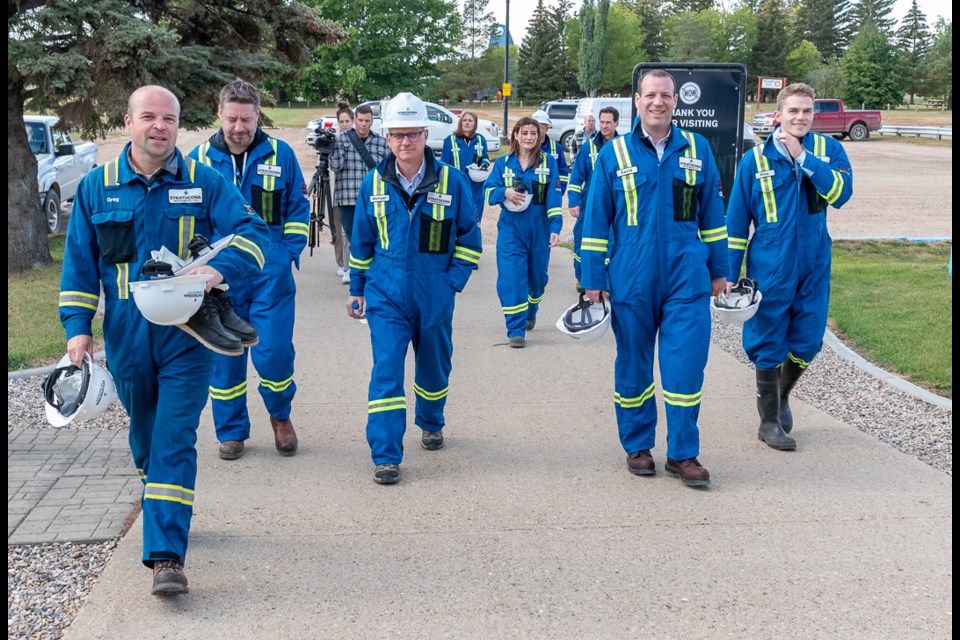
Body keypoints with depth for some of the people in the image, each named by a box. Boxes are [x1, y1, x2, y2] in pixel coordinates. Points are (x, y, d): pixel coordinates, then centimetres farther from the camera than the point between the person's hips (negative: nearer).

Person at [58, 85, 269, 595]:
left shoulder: (204, 183, -2)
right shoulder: (95, 187, 4)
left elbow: (253, 233, -8)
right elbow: (80, 262, 8)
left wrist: (220, 268, -28)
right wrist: (78, 325, -1)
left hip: (187, 337, -3)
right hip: (126, 339, 3)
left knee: (175, 441, -8)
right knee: (145, 435, 18)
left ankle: (166, 555, -9)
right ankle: (164, 509, 43)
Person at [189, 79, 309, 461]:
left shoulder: (280, 154, 1)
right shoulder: (200, 159, 3)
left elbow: (298, 209, 9)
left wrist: (290, 255, 0)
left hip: (271, 273, -1)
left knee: (273, 352, -5)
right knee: (224, 355, 8)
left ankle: (280, 415, 24)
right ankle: (231, 430, 24)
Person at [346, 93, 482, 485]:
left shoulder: (451, 181, -5)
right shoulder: (374, 184, -1)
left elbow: (468, 236, 3)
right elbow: (361, 241, 9)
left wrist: (454, 281, -5)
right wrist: (357, 288, 10)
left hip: (435, 297, 1)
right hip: (386, 295, 0)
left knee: (434, 366, 18)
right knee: (386, 372, -10)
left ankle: (431, 424, 45)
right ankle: (386, 456, -6)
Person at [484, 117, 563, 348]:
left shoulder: (549, 162, 2)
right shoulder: (503, 163, 5)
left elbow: (554, 198, -4)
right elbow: (489, 192, 3)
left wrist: (555, 227, -14)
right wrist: (505, 192, -19)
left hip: (539, 229, 1)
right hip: (511, 228, -1)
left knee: (537, 277, 13)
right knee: (512, 278, -12)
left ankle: (530, 312, 42)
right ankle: (516, 329, -7)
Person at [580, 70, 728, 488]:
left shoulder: (697, 150, 6)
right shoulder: (614, 154, 2)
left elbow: (711, 213, 12)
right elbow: (596, 220, 4)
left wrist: (718, 269, 12)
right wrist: (592, 278, 1)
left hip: (687, 278, 1)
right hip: (630, 280, 0)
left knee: (686, 367, -2)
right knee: (633, 367, 9)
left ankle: (683, 453, 10)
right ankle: (637, 446, 24)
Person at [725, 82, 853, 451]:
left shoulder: (829, 150, 0)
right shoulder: (756, 159, -4)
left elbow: (841, 192, -18)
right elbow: (736, 221, 0)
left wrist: (803, 157, -22)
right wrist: (731, 274, -1)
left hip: (814, 266, 2)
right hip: (770, 267, -2)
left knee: (808, 342, 9)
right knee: (769, 343, 5)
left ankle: (781, 397, 37)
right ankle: (769, 420, 20)